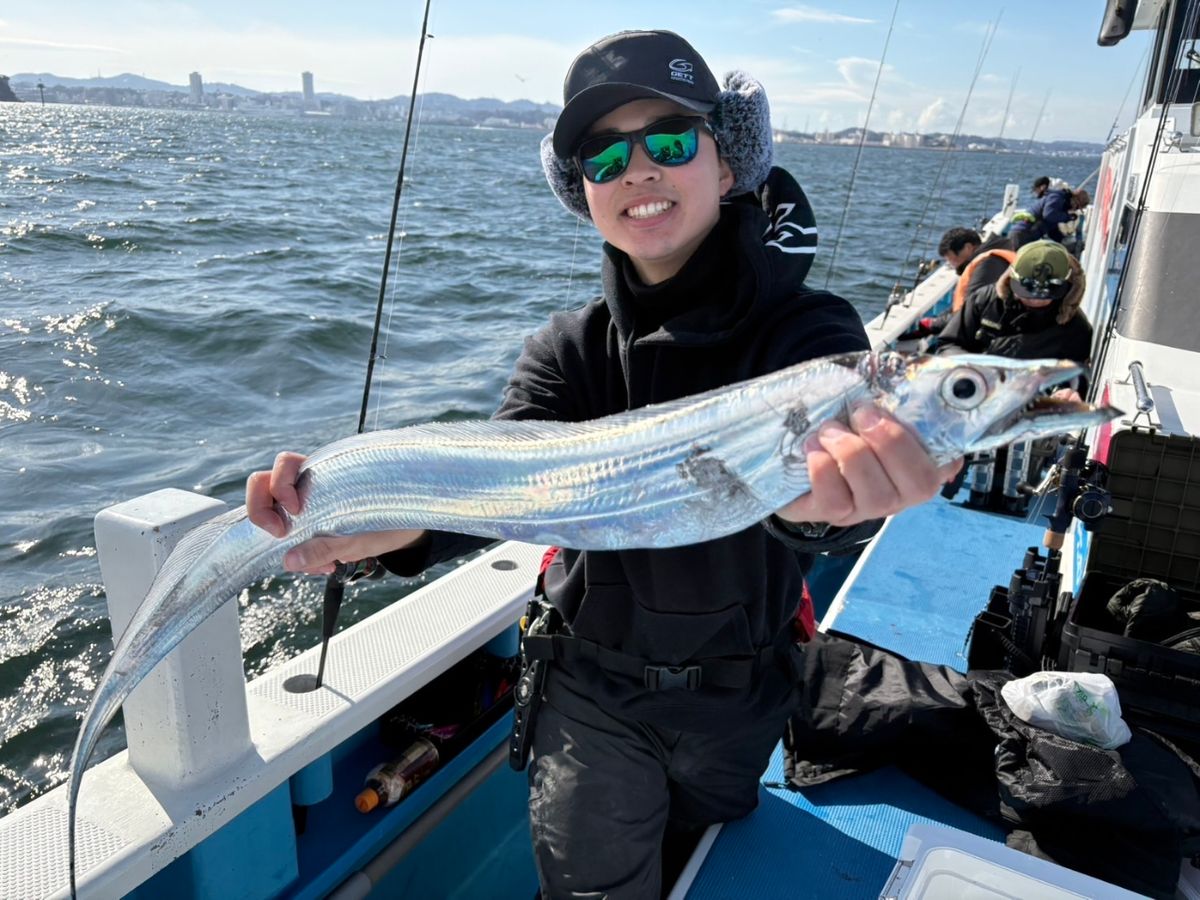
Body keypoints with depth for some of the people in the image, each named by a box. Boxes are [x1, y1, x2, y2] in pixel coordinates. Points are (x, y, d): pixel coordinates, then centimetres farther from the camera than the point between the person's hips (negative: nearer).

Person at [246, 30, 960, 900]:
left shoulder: (810, 329, -18)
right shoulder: (569, 348, -9)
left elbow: (834, 432, -38)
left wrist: (814, 496, -63)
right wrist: (386, 517, -46)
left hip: (738, 695, 0)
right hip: (594, 690, 1)